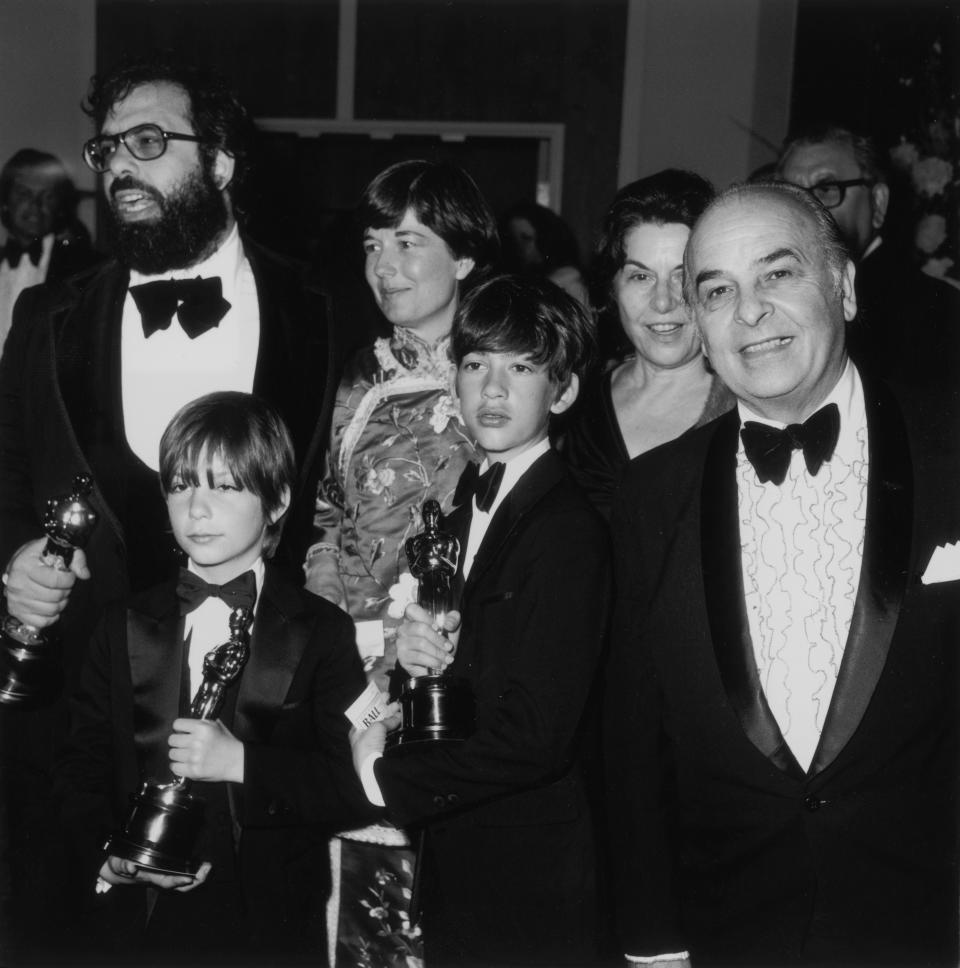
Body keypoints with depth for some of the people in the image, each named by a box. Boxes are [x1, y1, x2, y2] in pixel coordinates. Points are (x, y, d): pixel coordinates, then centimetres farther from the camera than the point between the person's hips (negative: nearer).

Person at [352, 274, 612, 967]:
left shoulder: (570, 532, -20)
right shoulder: (466, 505, 7)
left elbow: (537, 735, -25)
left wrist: (384, 776, -14)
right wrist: (417, 648, -9)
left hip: (530, 875, -7)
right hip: (452, 851, 7)